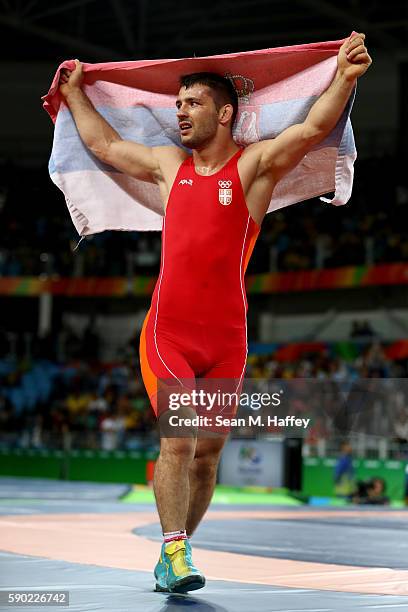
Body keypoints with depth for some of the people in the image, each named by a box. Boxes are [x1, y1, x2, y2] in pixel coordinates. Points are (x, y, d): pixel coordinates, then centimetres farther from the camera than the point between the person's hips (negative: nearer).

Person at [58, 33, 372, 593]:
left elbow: (313, 129, -14)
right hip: (168, 332, 1)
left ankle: (172, 558, 18)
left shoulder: (255, 165, 2)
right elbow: (105, 145, 28)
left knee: (208, 452, 5)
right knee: (178, 439, -15)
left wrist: (345, 79, -29)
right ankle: (176, 554, -15)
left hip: (226, 337, -1)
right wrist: (75, 93, 35)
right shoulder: (169, 165, 13)